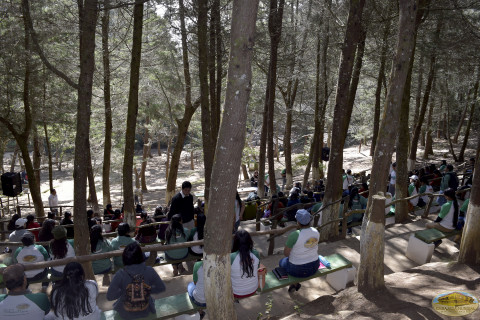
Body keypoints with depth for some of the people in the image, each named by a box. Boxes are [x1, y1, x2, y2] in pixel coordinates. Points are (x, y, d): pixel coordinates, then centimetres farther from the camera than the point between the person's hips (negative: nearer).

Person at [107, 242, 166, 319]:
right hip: (145, 312, 1)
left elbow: (109, 297, -18)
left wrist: (122, 291, -2)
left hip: (126, 314, -1)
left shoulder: (120, 274, -27)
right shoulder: (149, 271, -24)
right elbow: (162, 288, -10)